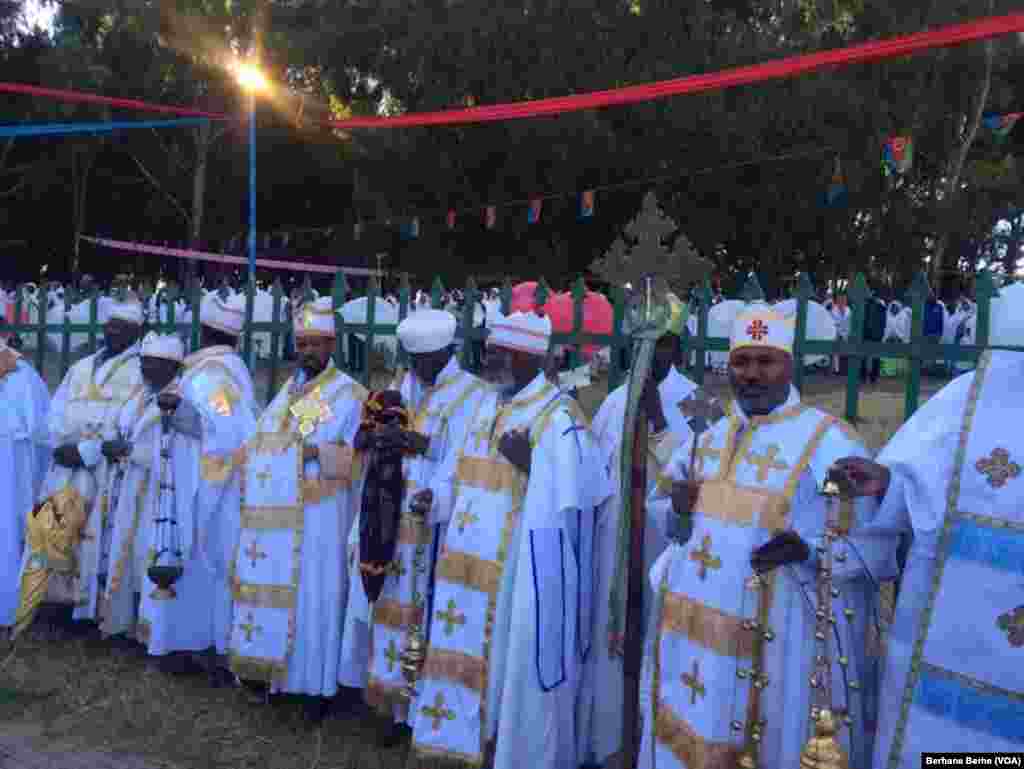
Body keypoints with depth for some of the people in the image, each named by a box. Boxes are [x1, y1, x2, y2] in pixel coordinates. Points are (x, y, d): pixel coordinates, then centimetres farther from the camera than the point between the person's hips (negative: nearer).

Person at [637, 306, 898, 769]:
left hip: (773, 642, -5)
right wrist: (675, 504, -5)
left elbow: (880, 544, -11)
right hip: (688, 631, 6)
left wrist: (808, 547, -27)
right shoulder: (705, 437, 7)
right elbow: (656, 504, 18)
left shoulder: (828, 443, -10)